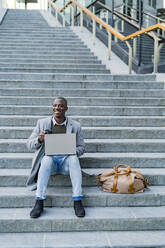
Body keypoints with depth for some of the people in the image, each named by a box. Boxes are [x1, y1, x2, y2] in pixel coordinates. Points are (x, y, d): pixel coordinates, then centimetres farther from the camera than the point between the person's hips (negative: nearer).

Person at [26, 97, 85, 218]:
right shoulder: (42, 123, 7)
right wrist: (39, 139, -16)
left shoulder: (75, 126, 6)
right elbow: (29, 144, 7)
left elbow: (81, 147, 9)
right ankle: (39, 202, -35)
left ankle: (77, 201, -33)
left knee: (73, 158, -33)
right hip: (49, 159, 0)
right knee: (47, 158, -34)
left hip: (66, 160, 0)